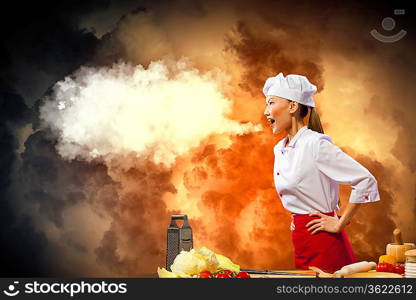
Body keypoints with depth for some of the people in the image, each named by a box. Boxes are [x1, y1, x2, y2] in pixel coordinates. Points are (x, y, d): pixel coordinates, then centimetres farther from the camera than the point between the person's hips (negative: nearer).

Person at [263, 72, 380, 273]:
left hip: (323, 242, -8)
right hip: (301, 241, 8)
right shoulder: (279, 149, 10)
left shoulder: (315, 144, -16)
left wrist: (340, 224, -12)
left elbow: (366, 181, -18)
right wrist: (297, 221, 13)